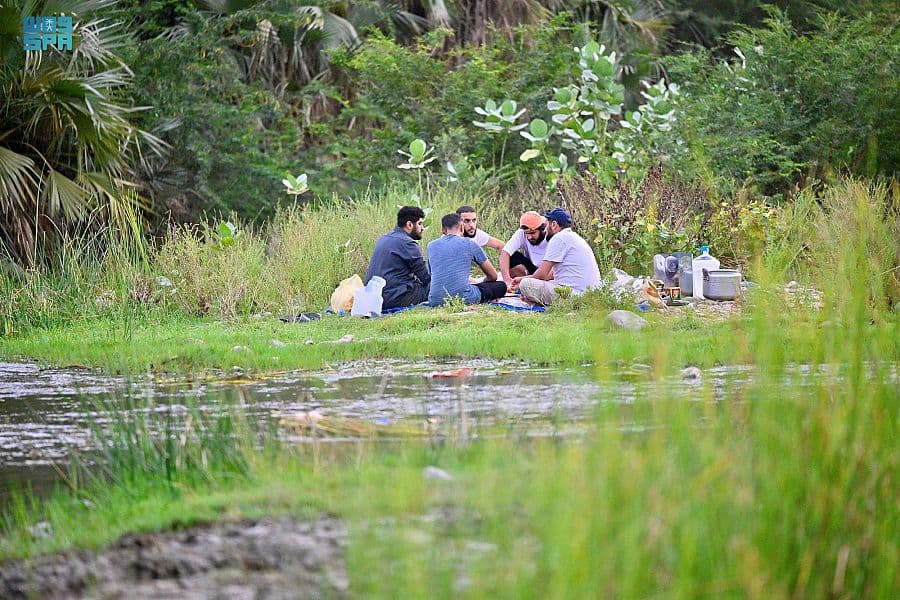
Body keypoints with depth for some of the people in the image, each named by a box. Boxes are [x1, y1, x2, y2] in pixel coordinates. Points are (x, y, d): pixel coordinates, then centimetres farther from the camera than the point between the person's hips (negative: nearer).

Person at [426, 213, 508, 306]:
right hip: (463, 298, -3)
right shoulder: (469, 243, 8)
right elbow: (493, 276, 16)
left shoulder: (431, 246, 17)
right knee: (501, 286, 15)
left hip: (435, 301, 3)